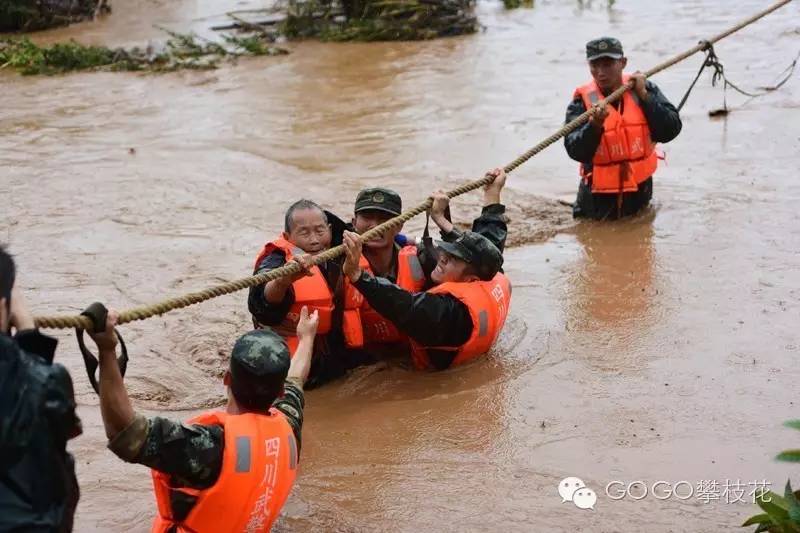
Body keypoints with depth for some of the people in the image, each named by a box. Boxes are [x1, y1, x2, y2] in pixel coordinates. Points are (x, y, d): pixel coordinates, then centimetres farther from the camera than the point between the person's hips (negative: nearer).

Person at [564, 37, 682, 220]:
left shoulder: (645, 89, -7)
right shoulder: (583, 100, -14)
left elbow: (670, 131, -17)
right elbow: (576, 152, -23)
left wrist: (644, 96, -23)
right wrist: (595, 124, -41)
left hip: (640, 191, 2)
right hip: (599, 197, -2)